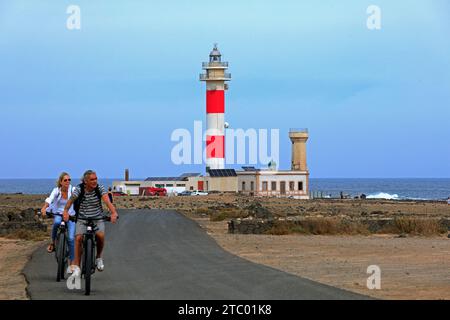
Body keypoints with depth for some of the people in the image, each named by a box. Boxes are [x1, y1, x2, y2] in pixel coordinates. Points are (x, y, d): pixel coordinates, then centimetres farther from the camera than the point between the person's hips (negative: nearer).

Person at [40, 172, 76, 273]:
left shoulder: (73, 190, -9)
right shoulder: (56, 191, -9)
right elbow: (50, 199, -27)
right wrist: (44, 208, -46)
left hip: (71, 215, 0)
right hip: (58, 214, 0)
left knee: (71, 238, -14)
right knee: (57, 222, -38)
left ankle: (70, 264, -1)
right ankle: (53, 243, -13)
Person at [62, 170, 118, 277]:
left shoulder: (100, 188, -11)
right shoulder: (79, 189, -11)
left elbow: (107, 200, -25)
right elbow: (71, 200, -22)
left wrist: (113, 213, -43)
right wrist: (66, 211, -42)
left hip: (97, 219, 0)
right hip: (82, 219, 0)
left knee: (100, 235, -26)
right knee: (78, 238, -21)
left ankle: (98, 257, 2)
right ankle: (76, 267, -11)